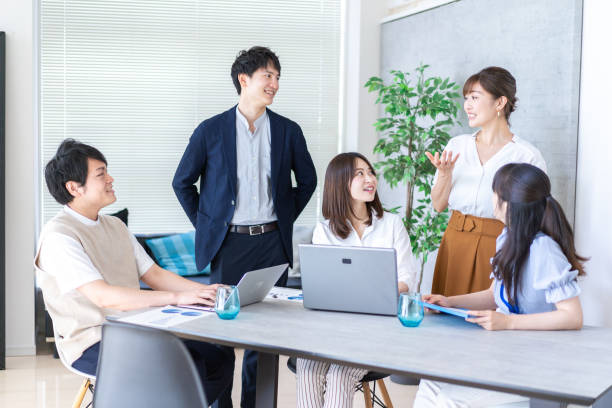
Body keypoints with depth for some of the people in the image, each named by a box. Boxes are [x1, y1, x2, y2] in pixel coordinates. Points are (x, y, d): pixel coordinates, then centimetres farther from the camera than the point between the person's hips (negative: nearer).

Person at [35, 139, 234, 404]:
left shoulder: (115, 226, 15)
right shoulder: (58, 236, -13)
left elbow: (153, 274, 13)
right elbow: (104, 296, -24)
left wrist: (203, 291, -5)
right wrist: (176, 297, -28)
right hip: (92, 344, -8)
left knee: (221, 359, -8)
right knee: (191, 371, -26)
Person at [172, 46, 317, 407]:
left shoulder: (288, 131, 5)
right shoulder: (211, 130, 0)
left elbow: (307, 180, 16)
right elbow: (183, 181, 7)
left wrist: (286, 218, 9)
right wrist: (205, 225, 4)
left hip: (272, 242, 2)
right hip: (228, 242, -1)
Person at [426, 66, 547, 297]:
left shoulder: (527, 156, -4)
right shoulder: (457, 146, 8)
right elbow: (438, 205, 6)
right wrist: (444, 174, -8)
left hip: (499, 247, -3)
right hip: (455, 242, 4)